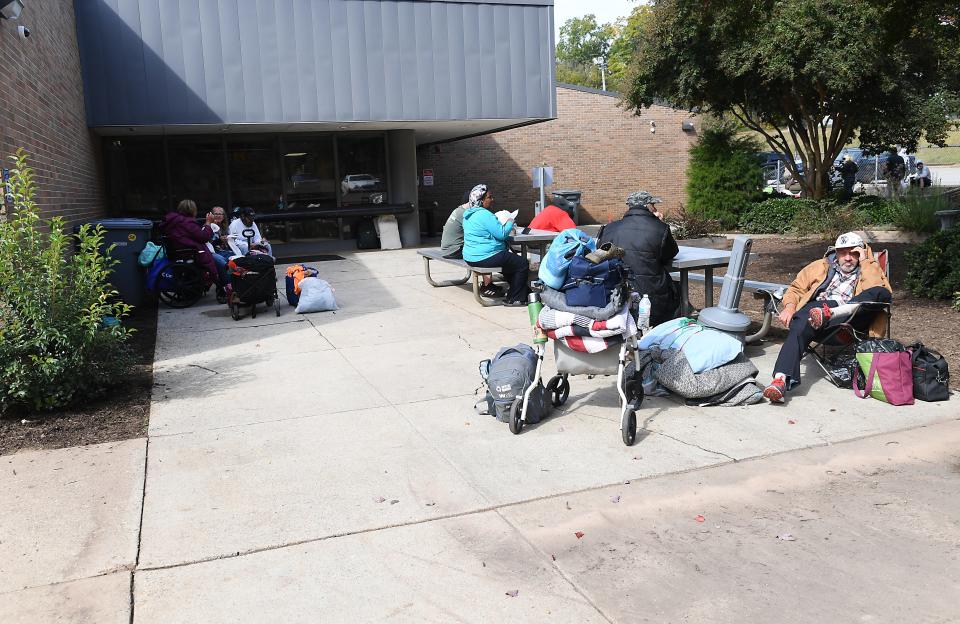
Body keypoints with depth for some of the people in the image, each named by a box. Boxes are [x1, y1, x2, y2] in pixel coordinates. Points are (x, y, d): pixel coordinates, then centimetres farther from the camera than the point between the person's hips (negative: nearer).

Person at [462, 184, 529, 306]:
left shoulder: (469, 214, 13)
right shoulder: (485, 215, -19)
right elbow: (501, 234, -20)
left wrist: (504, 224, 16)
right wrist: (510, 223, -1)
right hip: (484, 258, -11)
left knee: (512, 259, 28)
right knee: (522, 264, -4)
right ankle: (514, 299, 1)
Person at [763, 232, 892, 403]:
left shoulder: (869, 270, 24)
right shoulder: (820, 266, 30)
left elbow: (881, 291, 2)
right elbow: (797, 288, 25)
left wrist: (865, 261, 6)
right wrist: (790, 306, 3)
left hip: (850, 317, 0)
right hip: (815, 309, 0)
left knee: (882, 294, -25)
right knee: (799, 327, -35)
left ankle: (830, 313, -42)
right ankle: (781, 379, -52)